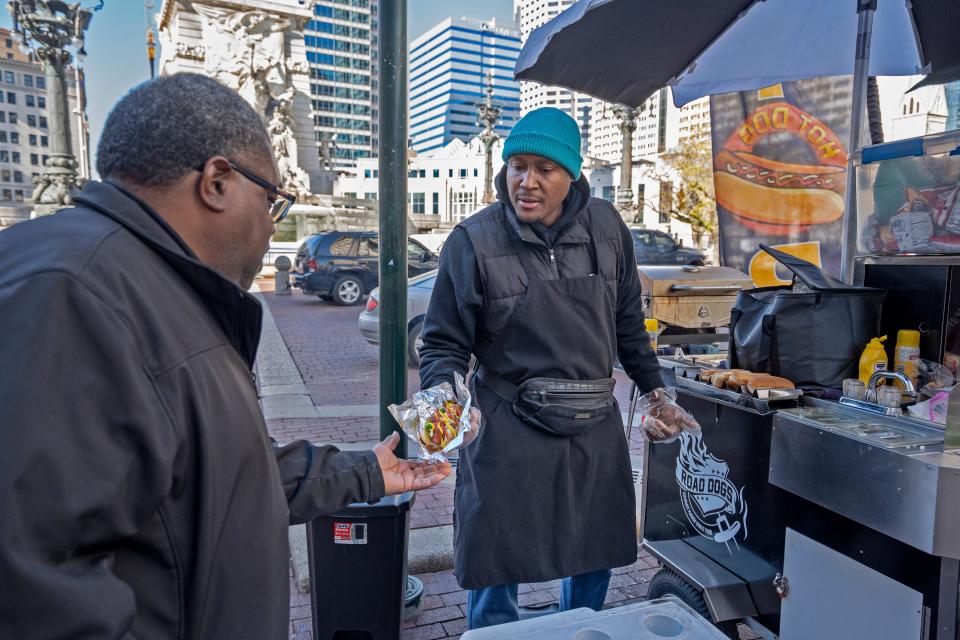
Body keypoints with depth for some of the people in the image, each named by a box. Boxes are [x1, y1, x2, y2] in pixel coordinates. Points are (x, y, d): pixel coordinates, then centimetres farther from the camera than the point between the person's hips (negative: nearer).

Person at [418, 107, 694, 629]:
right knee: (495, 569, 7)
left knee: (597, 555, 19)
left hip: (596, 426, 4)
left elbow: (628, 324, 12)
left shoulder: (606, 227, 0)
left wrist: (654, 389, 16)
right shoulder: (473, 241, -12)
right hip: (508, 429, -3)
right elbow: (444, 344, -7)